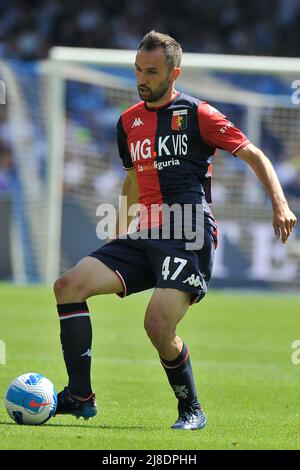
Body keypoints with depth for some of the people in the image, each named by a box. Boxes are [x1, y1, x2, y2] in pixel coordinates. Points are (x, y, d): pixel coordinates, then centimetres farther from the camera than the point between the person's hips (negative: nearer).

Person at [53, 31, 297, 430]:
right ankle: (80, 397, -7)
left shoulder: (196, 114, -2)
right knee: (68, 286, -10)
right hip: (143, 235, 7)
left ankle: (192, 410, 2)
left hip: (189, 237, -7)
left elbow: (253, 155, -1)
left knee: (158, 326, -23)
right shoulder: (129, 121, 16)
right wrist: (121, 231, 29)